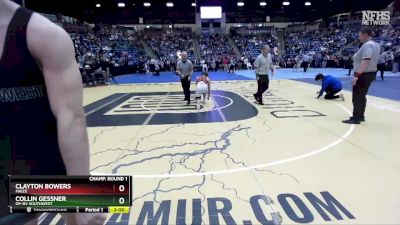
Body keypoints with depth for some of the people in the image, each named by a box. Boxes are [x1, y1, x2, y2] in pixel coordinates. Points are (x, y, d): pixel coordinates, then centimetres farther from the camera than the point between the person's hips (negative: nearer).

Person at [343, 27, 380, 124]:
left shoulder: (367, 45, -20)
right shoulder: (374, 44, 13)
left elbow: (365, 61, -30)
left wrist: (357, 75, -32)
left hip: (364, 75, -10)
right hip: (370, 73, 10)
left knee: (357, 97, -4)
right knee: (361, 96, 19)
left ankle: (356, 118, 2)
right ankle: (360, 116, 28)